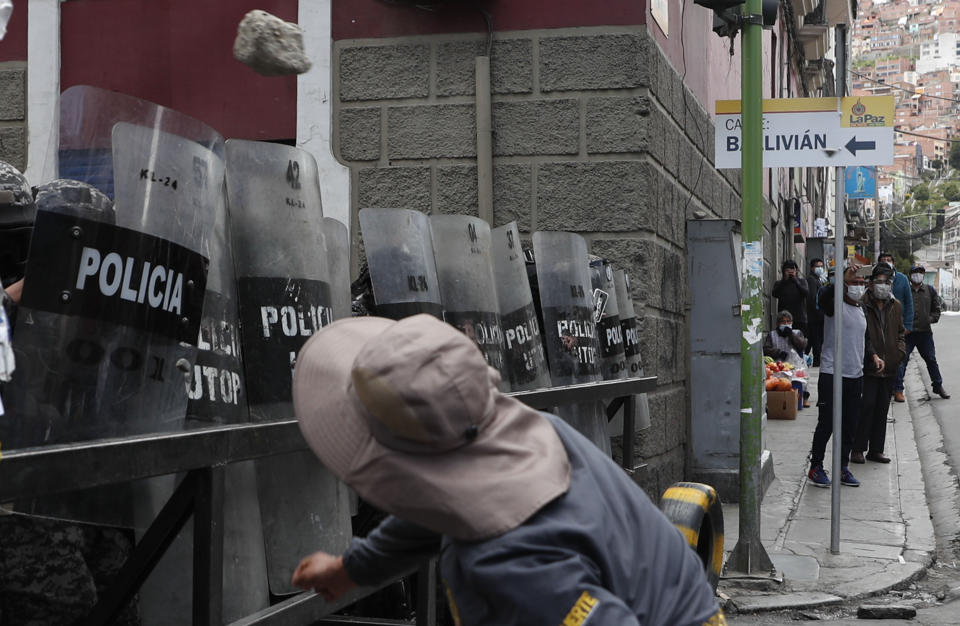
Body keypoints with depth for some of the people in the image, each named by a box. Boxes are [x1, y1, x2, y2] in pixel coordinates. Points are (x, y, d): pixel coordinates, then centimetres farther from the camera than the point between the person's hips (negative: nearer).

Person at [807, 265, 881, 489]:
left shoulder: (861, 310, 16)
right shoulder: (835, 305, -8)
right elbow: (824, 297, -32)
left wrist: (873, 355, 10)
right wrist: (842, 281, -48)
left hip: (855, 375, 7)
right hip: (832, 374, -7)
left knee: (850, 424, 9)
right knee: (826, 423, -3)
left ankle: (843, 468, 19)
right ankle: (816, 467, 7)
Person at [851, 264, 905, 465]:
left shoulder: (896, 306, 11)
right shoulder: (861, 304, -9)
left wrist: (900, 351, 3)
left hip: (889, 367, 6)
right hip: (867, 367, -6)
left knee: (882, 409, 10)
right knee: (866, 407, -6)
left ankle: (876, 450, 18)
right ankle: (858, 449, 3)